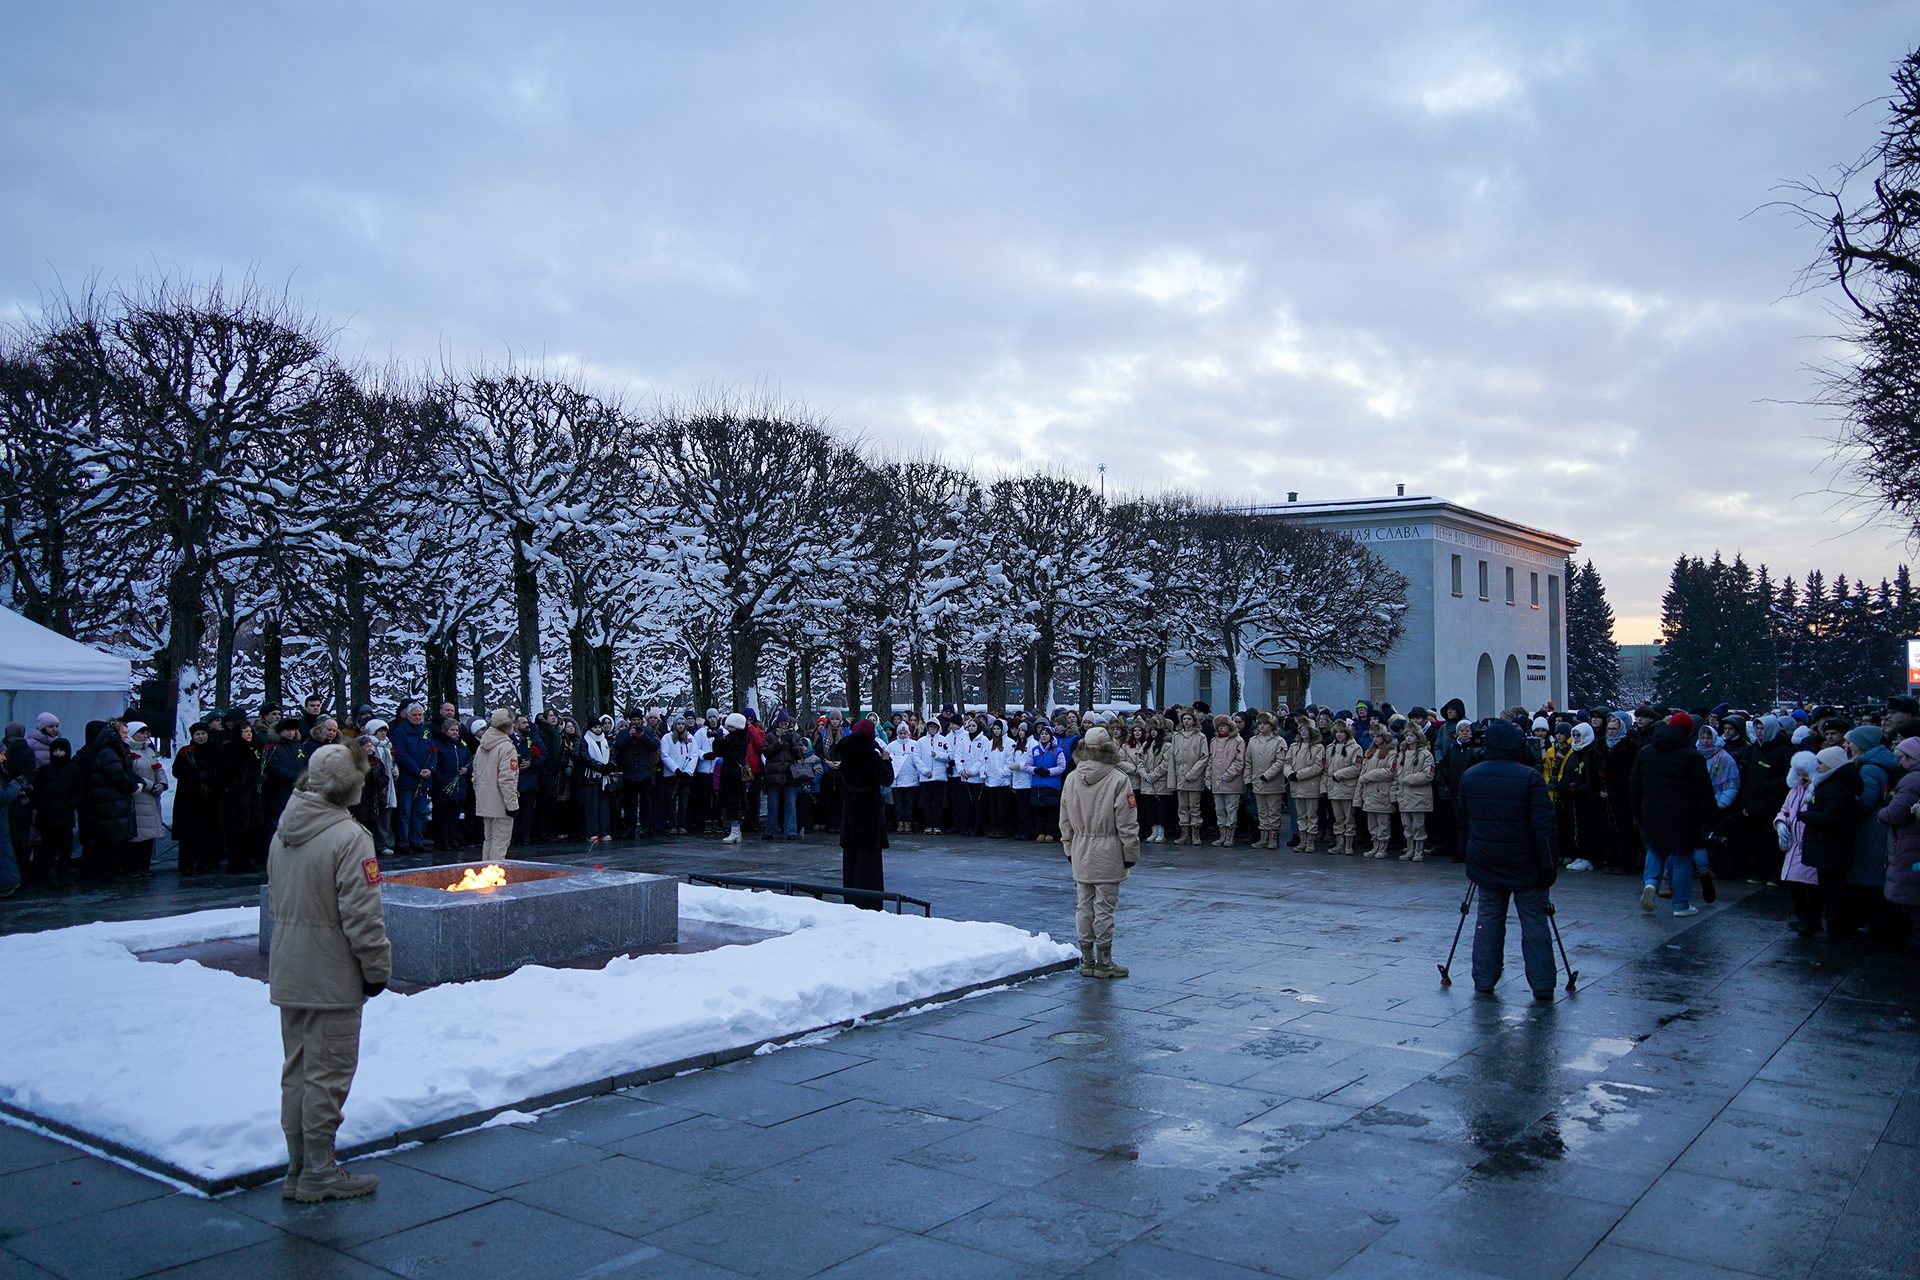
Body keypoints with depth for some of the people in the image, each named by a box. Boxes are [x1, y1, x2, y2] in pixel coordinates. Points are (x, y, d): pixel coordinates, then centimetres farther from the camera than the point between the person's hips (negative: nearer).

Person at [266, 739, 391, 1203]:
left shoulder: (285, 831, 7)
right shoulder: (348, 837, -21)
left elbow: (276, 899, 16)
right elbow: (362, 916, -21)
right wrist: (378, 968, -10)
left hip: (288, 976, 8)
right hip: (332, 980, -8)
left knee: (296, 1072, 16)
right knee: (328, 1075, 2)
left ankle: (299, 1168, 25)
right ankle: (319, 1174, 10)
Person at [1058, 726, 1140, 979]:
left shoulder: (1071, 779, 2)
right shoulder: (1117, 780, -13)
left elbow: (1065, 820, 10)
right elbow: (1127, 823, -11)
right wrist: (1130, 853, -1)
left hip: (1080, 854, 5)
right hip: (1108, 854, -5)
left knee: (1083, 906, 11)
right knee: (1104, 907, 2)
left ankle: (1087, 961, 19)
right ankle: (1104, 962, 10)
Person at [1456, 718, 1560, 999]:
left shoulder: (1469, 777, 2)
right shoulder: (1530, 777, -13)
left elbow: (1462, 821, 11)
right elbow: (1543, 825, -14)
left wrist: (1469, 854, 21)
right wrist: (1549, 865, -8)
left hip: (1484, 862, 4)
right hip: (1525, 865, -3)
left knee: (1488, 918, 11)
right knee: (1534, 921, 3)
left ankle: (1484, 981, 13)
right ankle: (1542, 985, 3)